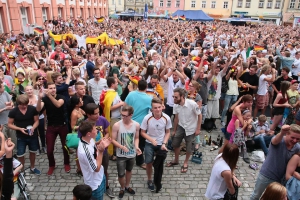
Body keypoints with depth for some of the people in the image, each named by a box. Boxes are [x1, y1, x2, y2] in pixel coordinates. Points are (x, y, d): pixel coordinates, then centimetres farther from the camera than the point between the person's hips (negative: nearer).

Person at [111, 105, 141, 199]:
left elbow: (136, 138, 1)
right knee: (121, 174, 7)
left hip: (132, 154, 3)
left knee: (129, 170, 23)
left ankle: (127, 186, 48)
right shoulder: (116, 125, -20)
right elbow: (113, 140, -12)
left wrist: (136, 146, -17)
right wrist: (122, 147, -27)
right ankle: (122, 188, 37)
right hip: (121, 155, -2)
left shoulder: (136, 125, -13)